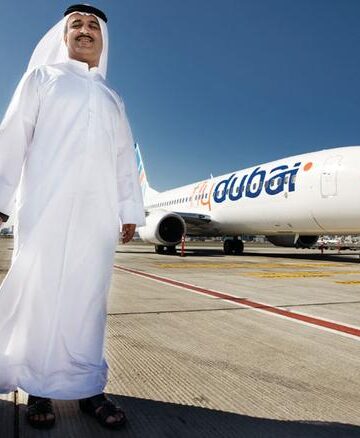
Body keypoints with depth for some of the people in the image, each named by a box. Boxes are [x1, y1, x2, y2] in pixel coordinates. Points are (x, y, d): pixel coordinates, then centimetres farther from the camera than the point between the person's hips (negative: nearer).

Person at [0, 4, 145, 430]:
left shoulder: (112, 98, 27)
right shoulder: (42, 77, 18)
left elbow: (125, 158, 19)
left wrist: (130, 209, 10)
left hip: (98, 209, 3)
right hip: (47, 202, -2)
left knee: (89, 294, -1)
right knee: (39, 288, -4)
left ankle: (86, 386, 6)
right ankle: (38, 387, 8)